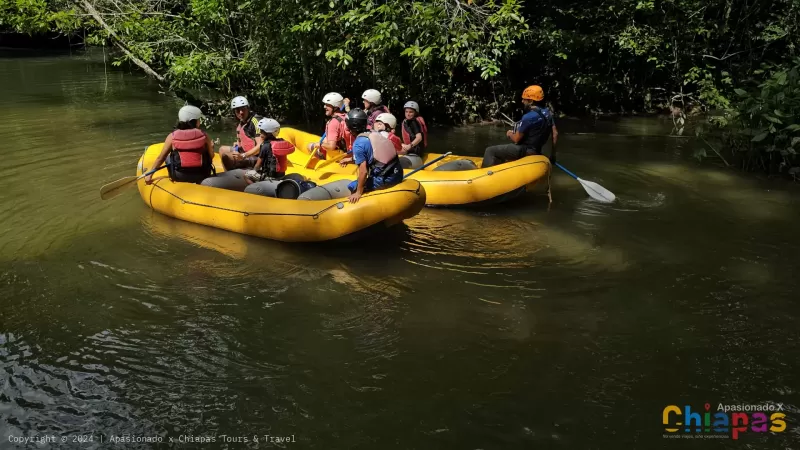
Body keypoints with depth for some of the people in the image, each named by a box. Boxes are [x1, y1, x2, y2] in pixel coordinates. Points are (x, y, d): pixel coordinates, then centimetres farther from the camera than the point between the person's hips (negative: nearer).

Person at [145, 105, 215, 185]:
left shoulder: (172, 137, -4)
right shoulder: (204, 136, -6)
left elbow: (160, 158, -2)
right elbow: (211, 156, -3)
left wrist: (149, 175, 7)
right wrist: (211, 147, 19)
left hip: (179, 177, 1)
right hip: (201, 176, 0)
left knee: (168, 158, 26)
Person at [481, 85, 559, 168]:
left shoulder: (529, 117, -23)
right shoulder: (547, 112, 2)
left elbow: (516, 139, -17)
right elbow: (555, 133, 6)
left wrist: (510, 134, 6)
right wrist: (553, 154, 13)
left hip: (524, 151, -9)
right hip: (536, 151, 9)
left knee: (490, 151, -5)